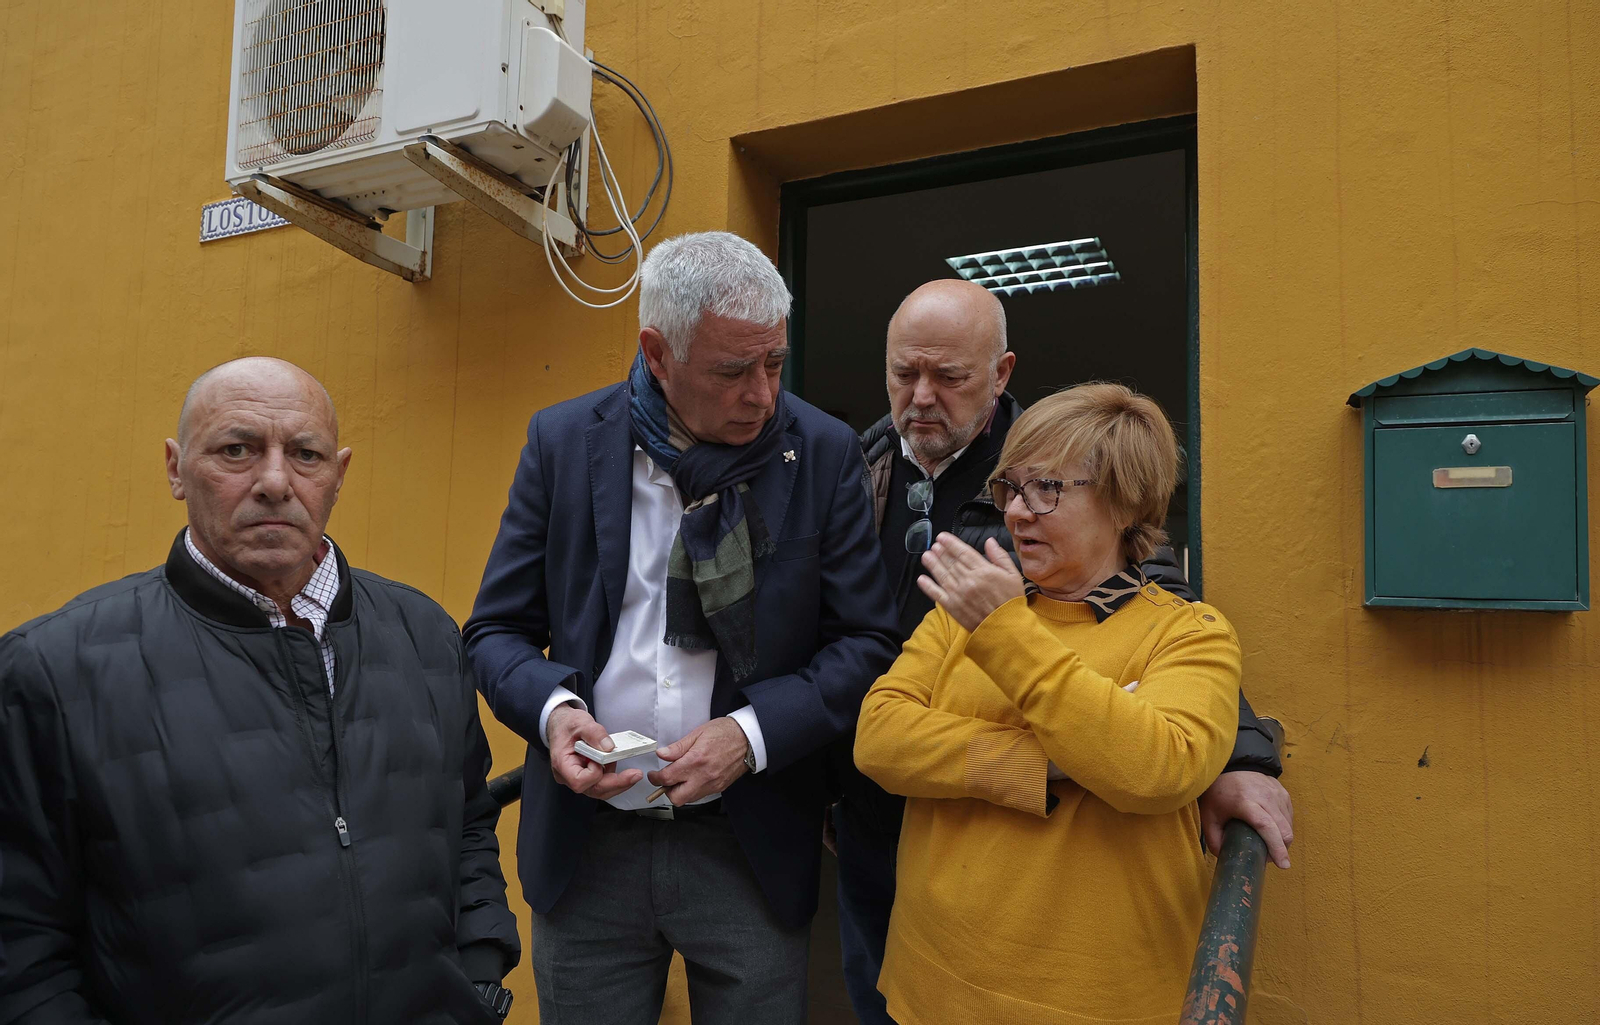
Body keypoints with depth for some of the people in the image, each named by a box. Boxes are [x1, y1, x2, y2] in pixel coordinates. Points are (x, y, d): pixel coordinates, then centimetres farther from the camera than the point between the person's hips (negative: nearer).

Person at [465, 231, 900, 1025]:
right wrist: (552, 707, -17)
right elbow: (498, 631, 3)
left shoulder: (825, 452, -6)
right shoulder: (562, 441, -2)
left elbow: (866, 642, -3)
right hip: (587, 844, 1)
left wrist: (753, 732, -17)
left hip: (751, 848, 0)